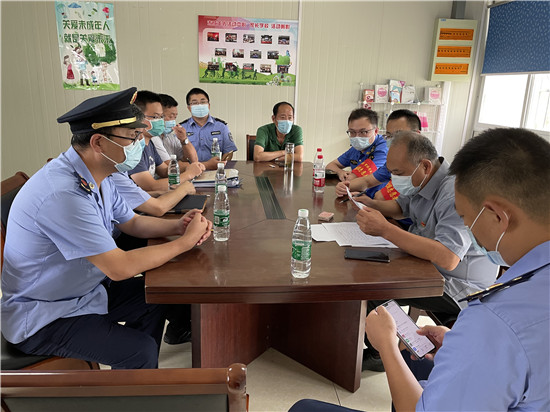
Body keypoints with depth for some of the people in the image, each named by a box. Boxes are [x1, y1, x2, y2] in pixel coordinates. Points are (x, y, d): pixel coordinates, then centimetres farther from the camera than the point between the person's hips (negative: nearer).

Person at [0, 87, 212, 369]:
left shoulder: (97, 177, -3)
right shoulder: (63, 193, -33)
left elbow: (131, 222, 9)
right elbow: (120, 268, -32)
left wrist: (178, 225, -10)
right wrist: (185, 241, -22)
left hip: (82, 288, 9)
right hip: (40, 319, -9)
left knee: (154, 299, 9)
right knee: (140, 351, -18)